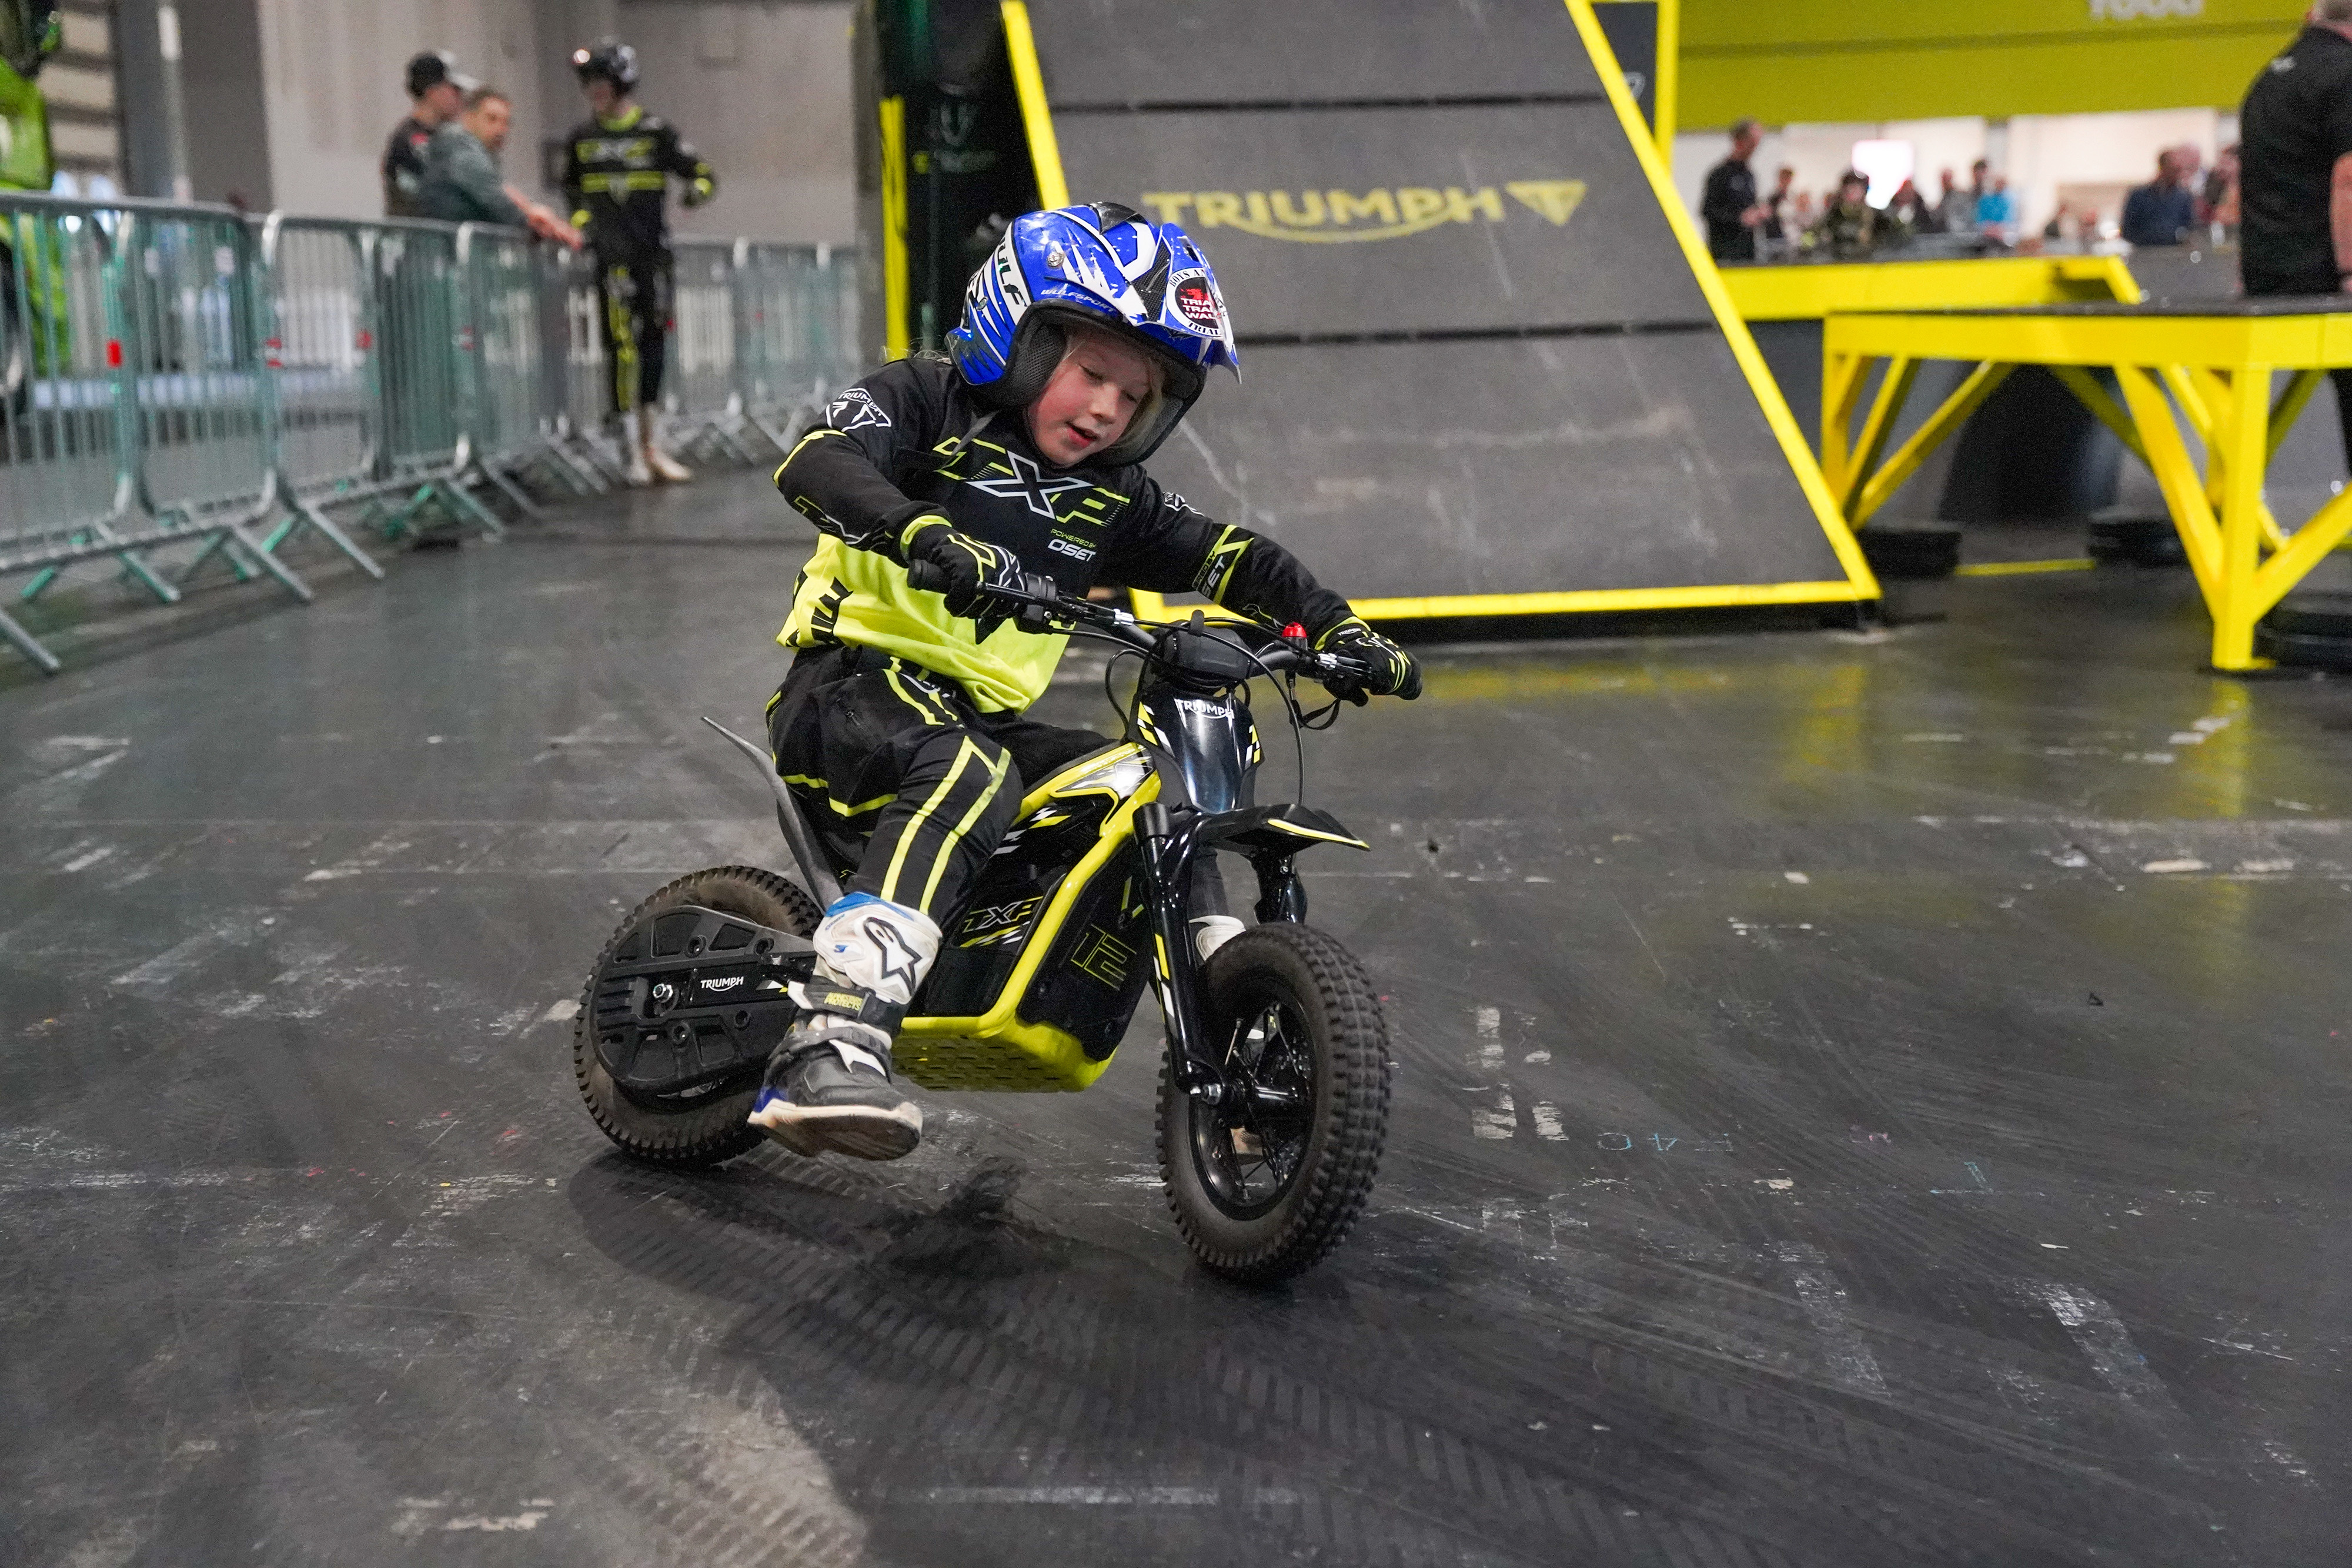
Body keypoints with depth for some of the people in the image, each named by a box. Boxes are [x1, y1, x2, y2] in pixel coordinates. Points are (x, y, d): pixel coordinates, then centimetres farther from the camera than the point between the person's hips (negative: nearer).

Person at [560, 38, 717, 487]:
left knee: (654, 342, 5)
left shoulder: (656, 132, 4)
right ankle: (637, 450, -8)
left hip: (653, 251, 0)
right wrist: (579, 222, 6)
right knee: (622, 345, -11)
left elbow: (703, 173, 5)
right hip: (610, 252, 0)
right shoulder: (580, 139, 11)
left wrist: (698, 189, -16)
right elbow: (572, 190, 24)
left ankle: (649, 446, 15)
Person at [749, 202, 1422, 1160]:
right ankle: (829, 1047, -47)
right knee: (966, 779, -35)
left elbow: (1232, 559, 15)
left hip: (984, 721, 7)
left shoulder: (1110, 500, 14)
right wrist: (923, 533, -39)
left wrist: (1338, 628, 0)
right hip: (855, 687, -7)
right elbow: (814, 463, -20)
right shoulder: (927, 401, -3)